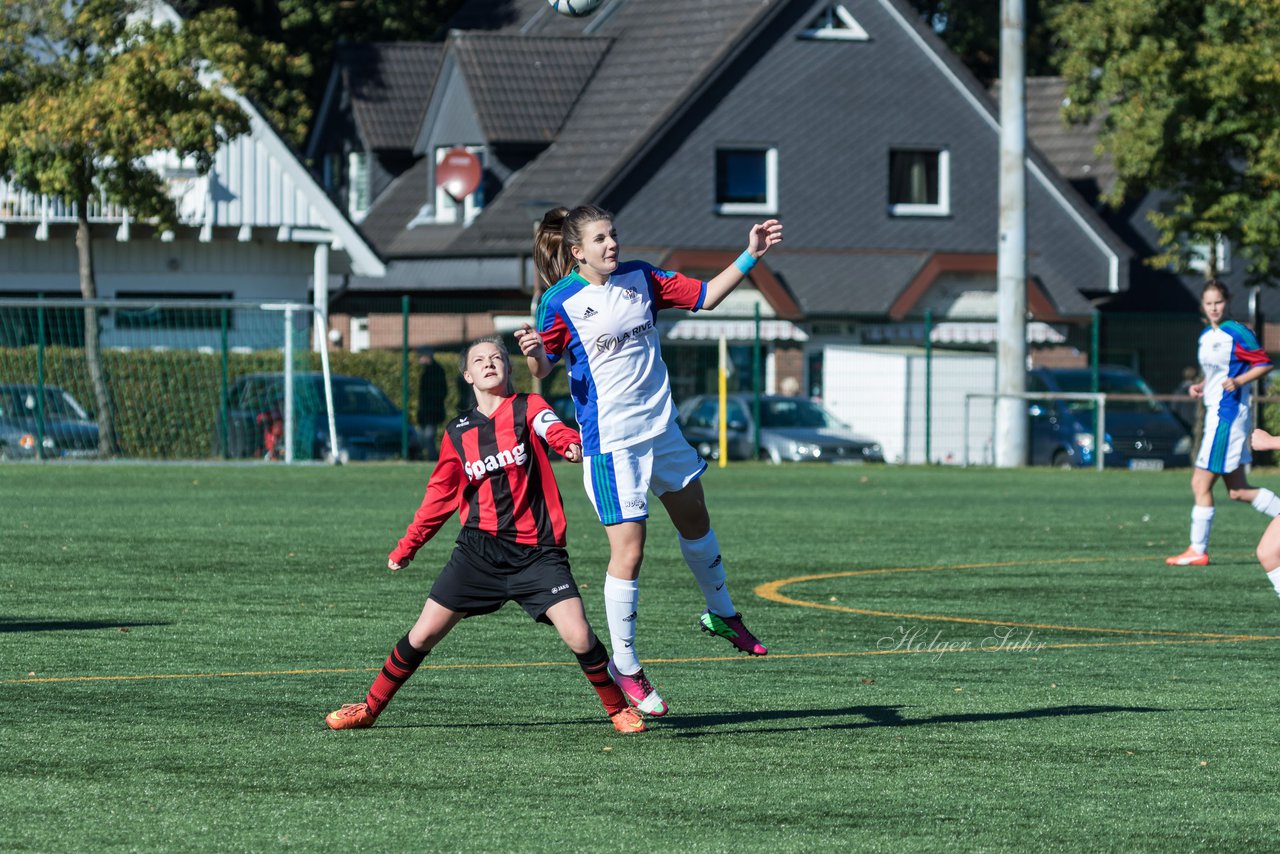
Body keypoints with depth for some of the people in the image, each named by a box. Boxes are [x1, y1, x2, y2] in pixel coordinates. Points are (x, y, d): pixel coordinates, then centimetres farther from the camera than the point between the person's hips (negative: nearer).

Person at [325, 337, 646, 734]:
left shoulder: (527, 407, 2)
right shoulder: (457, 433, 11)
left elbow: (552, 427, -22)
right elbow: (441, 494, 22)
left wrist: (571, 442, -45)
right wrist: (408, 546, 23)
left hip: (536, 549, -3)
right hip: (479, 549, 3)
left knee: (579, 637, -15)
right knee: (423, 634, 2)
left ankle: (619, 708, 8)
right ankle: (370, 708, 20)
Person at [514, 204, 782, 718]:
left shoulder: (640, 278, 1)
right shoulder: (561, 302, -12)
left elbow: (705, 296, 8)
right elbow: (544, 370, -4)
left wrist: (751, 255, 0)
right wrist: (534, 354, -27)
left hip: (661, 429, 6)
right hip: (610, 441, -6)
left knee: (696, 524, 21)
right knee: (628, 552, -8)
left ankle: (720, 614, 46)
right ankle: (625, 667, 5)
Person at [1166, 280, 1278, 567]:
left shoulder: (1237, 333, -11)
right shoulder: (1206, 337, 15)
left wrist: (1239, 382, -24)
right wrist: (1200, 386, 10)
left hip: (1227, 414, -9)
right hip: (1215, 414, 9)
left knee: (1201, 484, -6)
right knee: (1238, 491, 10)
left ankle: (1198, 550, 1)